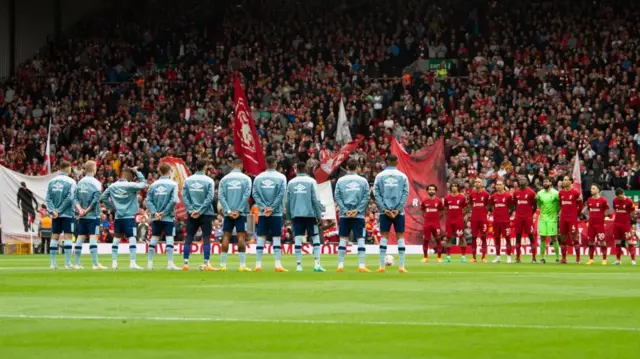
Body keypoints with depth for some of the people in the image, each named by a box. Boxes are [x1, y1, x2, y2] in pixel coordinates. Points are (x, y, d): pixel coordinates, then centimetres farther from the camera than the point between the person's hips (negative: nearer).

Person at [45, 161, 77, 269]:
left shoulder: (51, 182, 7)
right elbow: (70, 198, -14)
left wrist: (52, 211, -8)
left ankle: (53, 263, 6)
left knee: (54, 237, 7)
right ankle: (67, 263, -6)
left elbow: (48, 198, -1)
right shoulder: (70, 182, -7)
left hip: (55, 215, 5)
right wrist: (60, 210, -9)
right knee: (68, 237, -2)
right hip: (67, 214, -5)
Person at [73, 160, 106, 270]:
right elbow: (96, 199, -17)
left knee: (80, 238, 8)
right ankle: (95, 264, -10)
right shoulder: (95, 183, -8)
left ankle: (77, 264, 9)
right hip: (93, 215, -6)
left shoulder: (80, 182, 10)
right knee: (93, 237, -7)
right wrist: (88, 210, -9)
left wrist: (80, 209, -6)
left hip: (82, 216, 6)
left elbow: (76, 198, 4)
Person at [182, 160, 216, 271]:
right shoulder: (209, 181, -5)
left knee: (189, 238, 7)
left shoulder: (188, 180, 3)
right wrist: (200, 211, -11)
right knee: (206, 238, 0)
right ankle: (206, 263, -5)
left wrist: (191, 210, -6)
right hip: (206, 214, -3)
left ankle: (185, 263, 3)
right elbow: (210, 198, -12)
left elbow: (184, 196, -3)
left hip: (192, 215, 3)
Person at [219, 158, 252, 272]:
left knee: (226, 236, 6)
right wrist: (239, 210, -9)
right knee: (241, 236, -1)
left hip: (228, 212, 2)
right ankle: (242, 265, -5)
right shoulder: (246, 178, -1)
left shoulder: (224, 179, 5)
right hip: (241, 212, -2)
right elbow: (246, 195, -9)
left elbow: (221, 196, -2)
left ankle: (223, 264, 4)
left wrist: (228, 211, -5)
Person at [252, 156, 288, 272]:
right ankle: (278, 265, -5)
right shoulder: (281, 177, -3)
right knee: (276, 238, 0)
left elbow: (255, 194, -1)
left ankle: (258, 265, 2)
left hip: (262, 213, 2)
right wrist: (272, 209, -7)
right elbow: (281, 195, -9)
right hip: (276, 213, -2)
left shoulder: (258, 177, 5)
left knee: (261, 238, 4)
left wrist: (264, 208, -6)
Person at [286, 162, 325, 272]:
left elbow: (288, 201, 7)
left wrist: (289, 216, 16)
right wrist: (319, 215, -1)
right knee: (316, 238, 6)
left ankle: (299, 265, 0)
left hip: (296, 215, 2)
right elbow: (315, 200, -6)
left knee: (298, 239, 4)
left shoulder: (291, 183, 6)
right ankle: (317, 264, -3)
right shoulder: (311, 181, -3)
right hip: (310, 214, -2)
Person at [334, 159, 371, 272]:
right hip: (359, 216, -1)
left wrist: (345, 211, -5)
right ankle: (361, 266, -5)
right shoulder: (363, 181, 3)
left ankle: (340, 265, 3)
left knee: (343, 239, 6)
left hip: (344, 216, 1)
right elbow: (367, 197, -4)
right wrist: (357, 210, -7)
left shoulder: (340, 180, 4)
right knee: (360, 239, 0)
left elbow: (337, 197, -2)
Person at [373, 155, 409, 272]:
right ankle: (401, 266, -2)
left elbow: (376, 194, -2)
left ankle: (382, 266, -1)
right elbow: (405, 193, -3)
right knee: (400, 236, 3)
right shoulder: (402, 176, 3)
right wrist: (398, 209, -5)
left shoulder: (380, 176, 4)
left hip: (384, 212, 0)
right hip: (399, 212, 0)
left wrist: (384, 209, -5)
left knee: (384, 237, 3)